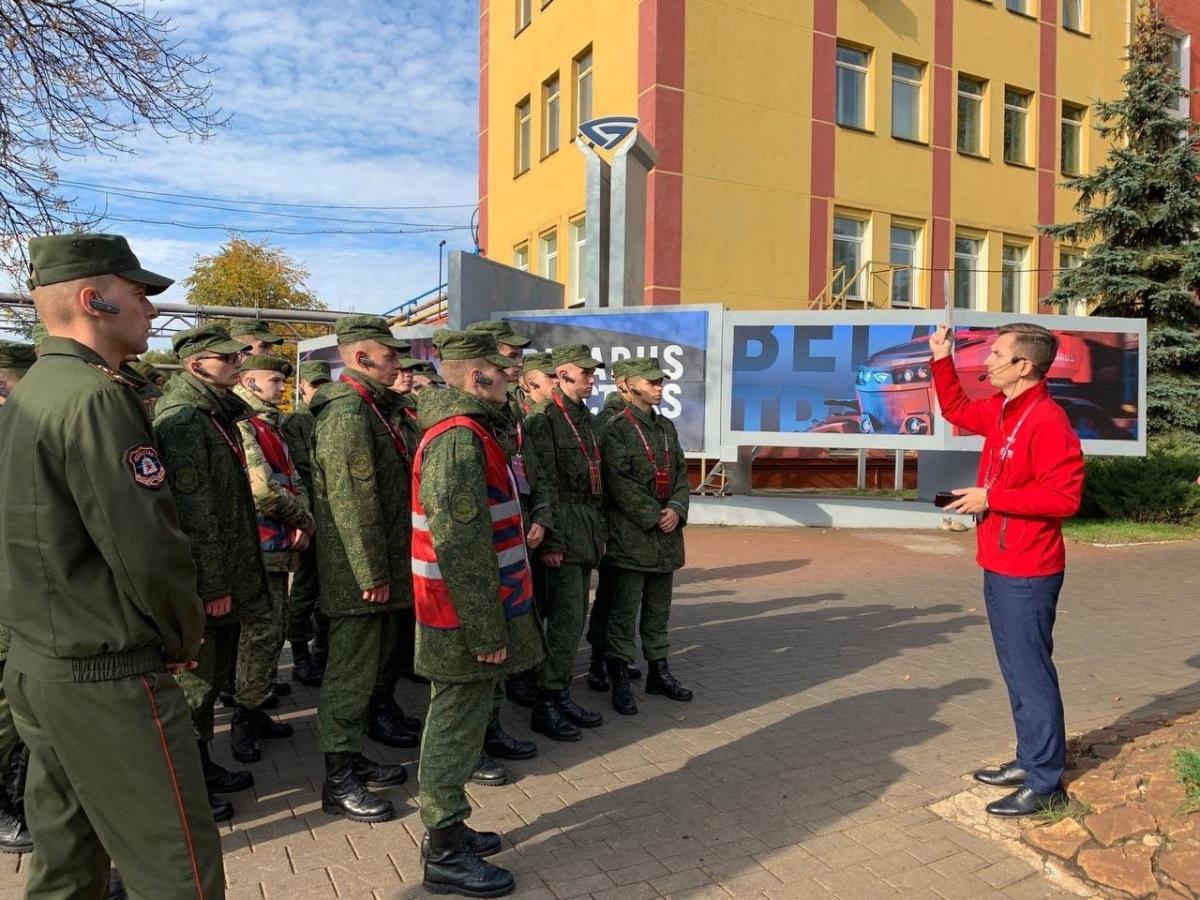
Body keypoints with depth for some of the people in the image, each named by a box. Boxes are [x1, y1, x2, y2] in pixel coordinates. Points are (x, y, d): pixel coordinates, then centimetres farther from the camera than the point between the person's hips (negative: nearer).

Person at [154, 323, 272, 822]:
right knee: (195, 684, 5)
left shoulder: (218, 413, 13)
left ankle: (202, 766, 36)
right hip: (203, 585, -9)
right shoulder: (182, 418, -18)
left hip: (225, 579, 9)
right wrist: (211, 585, -21)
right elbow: (192, 511, -22)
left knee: (213, 678, 20)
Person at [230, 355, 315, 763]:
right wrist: (304, 521, -8)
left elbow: (293, 480, 15)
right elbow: (261, 489, -22)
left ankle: (255, 709, 26)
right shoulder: (241, 425, -13)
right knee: (262, 633, -5)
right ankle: (243, 720, 6)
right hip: (258, 546, -9)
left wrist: (301, 520, -4)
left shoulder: (272, 426, 17)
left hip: (279, 545, 9)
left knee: (273, 631, 14)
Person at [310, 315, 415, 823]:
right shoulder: (347, 414, -18)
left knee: (372, 662, 18)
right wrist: (373, 574, -21)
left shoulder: (371, 409, 15)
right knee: (352, 672, -1)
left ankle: (353, 761, 31)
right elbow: (353, 503, -23)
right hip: (359, 576, -10)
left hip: (378, 571, 10)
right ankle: (339, 781, 11)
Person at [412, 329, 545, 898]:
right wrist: (486, 632, -23)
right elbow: (460, 546, -26)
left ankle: (447, 829, 34)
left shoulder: (465, 432, 13)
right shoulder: (460, 438, -21)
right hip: (466, 623, -10)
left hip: (469, 616, 10)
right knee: (457, 730, 2)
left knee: (457, 724, 20)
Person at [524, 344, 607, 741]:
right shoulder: (544, 419, -12)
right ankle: (546, 706, 5)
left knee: (574, 617, 13)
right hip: (563, 535, -9)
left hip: (587, 533, 9)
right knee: (565, 620, -7)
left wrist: (600, 530, 19)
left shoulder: (585, 418, 16)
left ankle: (561, 695, 24)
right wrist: (550, 541, -20)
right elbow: (545, 485, -17)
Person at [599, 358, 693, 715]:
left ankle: (659, 671, 27)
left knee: (659, 607, 15)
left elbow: (681, 473, 12)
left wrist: (676, 509, -5)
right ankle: (619, 681, 8)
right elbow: (620, 484, -15)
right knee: (624, 610, -1)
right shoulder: (616, 429, -8)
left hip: (667, 533, 7)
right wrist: (654, 516, -16)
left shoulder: (667, 426, 14)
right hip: (630, 536, -7)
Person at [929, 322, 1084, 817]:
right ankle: (1029, 760, 33)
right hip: (1000, 567, 10)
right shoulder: (999, 410, 8)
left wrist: (991, 498, -21)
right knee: (1017, 670, 19)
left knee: (1031, 674, 1)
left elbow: (1064, 496, -25)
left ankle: (1045, 784, 14)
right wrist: (942, 359, 16)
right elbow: (956, 410, 27)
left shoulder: (1047, 421, -20)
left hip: (1027, 574, -10)